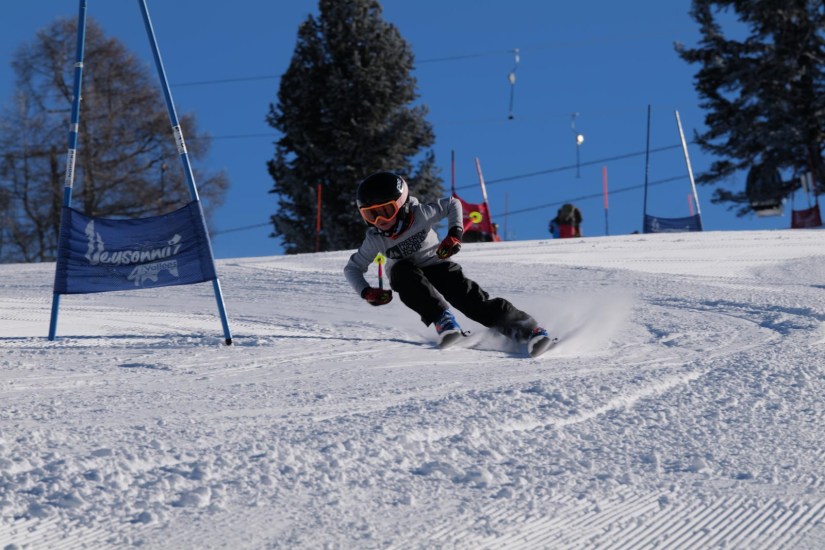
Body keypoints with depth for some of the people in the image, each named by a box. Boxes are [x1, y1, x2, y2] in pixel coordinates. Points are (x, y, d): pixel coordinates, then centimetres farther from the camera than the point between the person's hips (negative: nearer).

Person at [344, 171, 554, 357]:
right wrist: (366, 292, -20)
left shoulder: (419, 213, -20)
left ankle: (527, 329, -25)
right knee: (402, 271, -35)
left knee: (473, 299, -23)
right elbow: (352, 268, -3)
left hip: (438, 267, -1)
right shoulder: (374, 239, -15)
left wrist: (454, 233, -19)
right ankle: (443, 320, -39)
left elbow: (452, 204, -4)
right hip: (408, 279, 1)